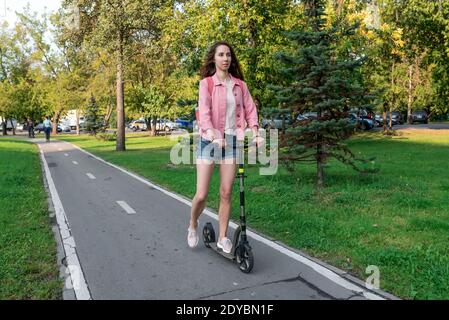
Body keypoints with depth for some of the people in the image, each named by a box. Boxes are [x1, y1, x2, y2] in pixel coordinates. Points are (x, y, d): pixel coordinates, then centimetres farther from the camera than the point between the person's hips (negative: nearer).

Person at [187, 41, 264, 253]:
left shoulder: (240, 84, 9)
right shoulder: (206, 83, -1)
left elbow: (250, 109, 6)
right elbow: (204, 110, -14)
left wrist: (255, 132, -11)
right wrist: (211, 133, -30)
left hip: (232, 140, 3)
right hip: (210, 140, -3)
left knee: (226, 193, 4)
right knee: (201, 195, -3)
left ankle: (222, 238, 18)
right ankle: (193, 226, 27)